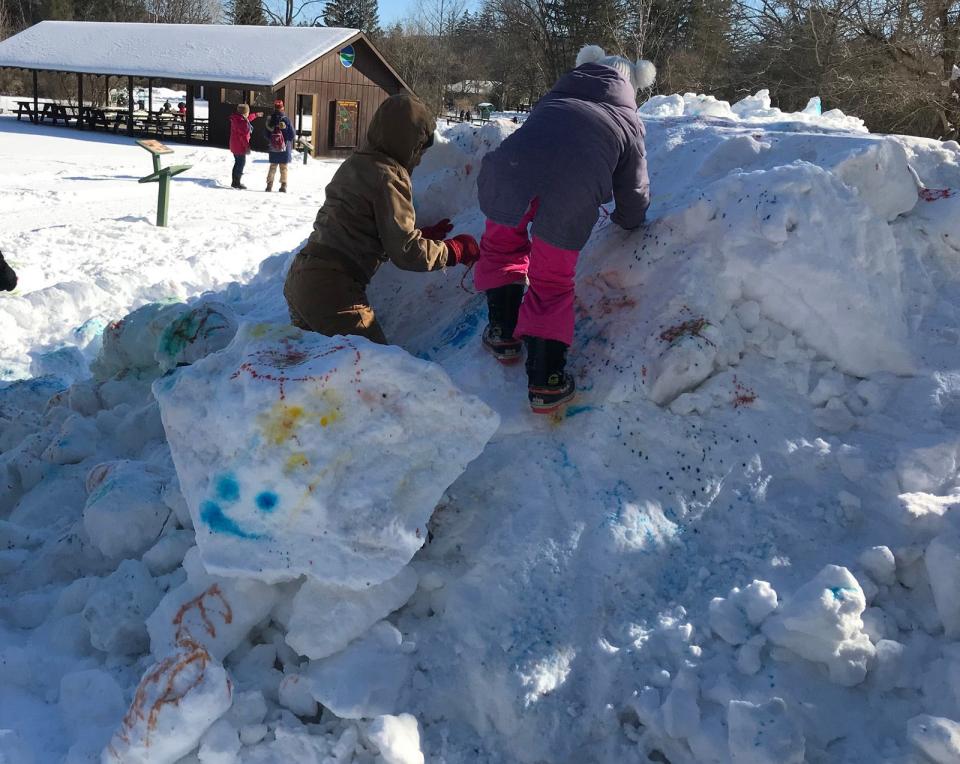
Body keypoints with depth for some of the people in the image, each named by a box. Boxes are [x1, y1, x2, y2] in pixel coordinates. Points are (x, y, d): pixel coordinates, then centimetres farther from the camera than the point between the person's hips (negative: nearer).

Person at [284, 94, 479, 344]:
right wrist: (455, 250, 2)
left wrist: (423, 235, 23)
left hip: (300, 279, 9)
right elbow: (406, 252, -13)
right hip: (333, 289, -9)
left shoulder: (354, 164, 16)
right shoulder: (388, 175, -11)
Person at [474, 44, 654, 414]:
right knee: (552, 282, 14)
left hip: (512, 164, 1)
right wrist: (628, 221, 55)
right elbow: (635, 190, 33)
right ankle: (546, 379, 11)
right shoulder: (629, 121, 30)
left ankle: (504, 334, 29)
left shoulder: (557, 93, 35)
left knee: (501, 246, 28)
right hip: (576, 186, -1)